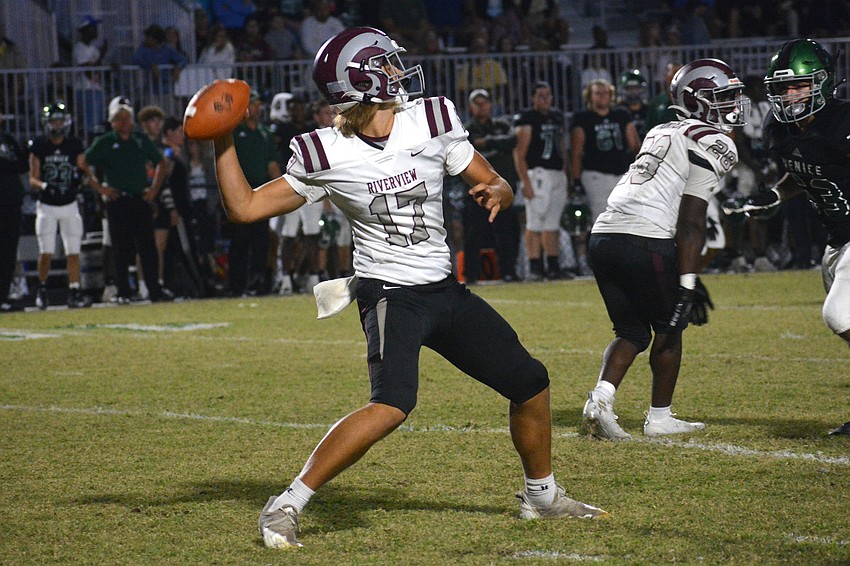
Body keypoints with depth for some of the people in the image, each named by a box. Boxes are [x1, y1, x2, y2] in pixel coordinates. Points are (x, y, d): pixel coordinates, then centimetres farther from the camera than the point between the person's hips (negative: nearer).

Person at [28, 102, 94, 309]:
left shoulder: (75, 145, 1)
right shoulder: (39, 146, -3)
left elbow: (85, 169, 1)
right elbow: (33, 179, -3)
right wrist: (44, 185, -24)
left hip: (69, 206, 1)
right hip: (46, 206, -1)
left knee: (73, 252, -1)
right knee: (46, 252, -5)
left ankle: (74, 292, 1)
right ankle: (42, 289, 15)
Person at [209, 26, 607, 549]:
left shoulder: (431, 121, -2)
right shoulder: (326, 155, -9)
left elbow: (494, 182, 5)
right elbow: (245, 208, -4)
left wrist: (497, 192, -18)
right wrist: (224, 142, -12)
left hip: (445, 290, 6)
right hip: (390, 295, -6)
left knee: (530, 382, 11)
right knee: (393, 405, -29)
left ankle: (542, 495, 35)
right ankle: (286, 507, -21)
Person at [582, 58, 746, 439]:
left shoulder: (660, 134, 26)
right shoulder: (713, 144, 0)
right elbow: (691, 220, -8)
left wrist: (688, 278, 32)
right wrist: (687, 283, -10)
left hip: (603, 235, 7)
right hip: (646, 241, -7)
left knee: (632, 332, 16)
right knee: (669, 328, 12)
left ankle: (602, 396, -5)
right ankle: (660, 418, 19)